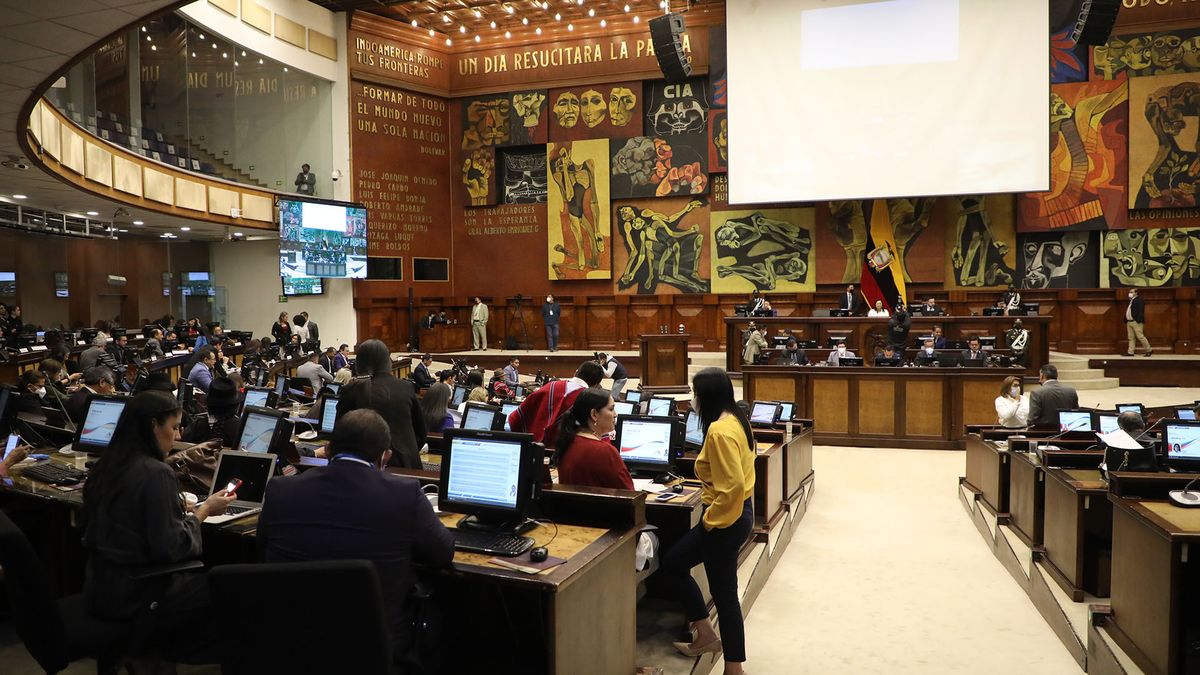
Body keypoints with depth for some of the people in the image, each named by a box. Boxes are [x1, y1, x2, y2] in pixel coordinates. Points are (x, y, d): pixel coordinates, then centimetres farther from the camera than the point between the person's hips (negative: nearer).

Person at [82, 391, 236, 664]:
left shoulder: (107, 465, 2)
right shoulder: (156, 474, -24)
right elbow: (172, 547, -24)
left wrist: (189, 508, 10)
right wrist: (204, 510, -11)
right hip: (134, 598, -8)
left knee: (201, 572, 21)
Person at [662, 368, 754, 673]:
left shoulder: (719, 430, -24)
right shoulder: (736, 419, 7)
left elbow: (733, 485, -29)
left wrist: (711, 518, -17)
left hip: (725, 520, -10)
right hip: (736, 512, 10)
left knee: (723, 592, 3)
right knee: (672, 564, 18)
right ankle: (706, 635, 28)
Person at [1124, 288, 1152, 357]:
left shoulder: (1139, 300, -8)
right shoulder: (1130, 301, 18)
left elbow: (1140, 311, -17)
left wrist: (1138, 320, -23)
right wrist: (1126, 320, 12)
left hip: (1136, 322, -9)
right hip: (1129, 322, 9)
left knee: (1140, 337, -6)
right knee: (1131, 338, 8)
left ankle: (1149, 350, 6)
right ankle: (1130, 352, 9)